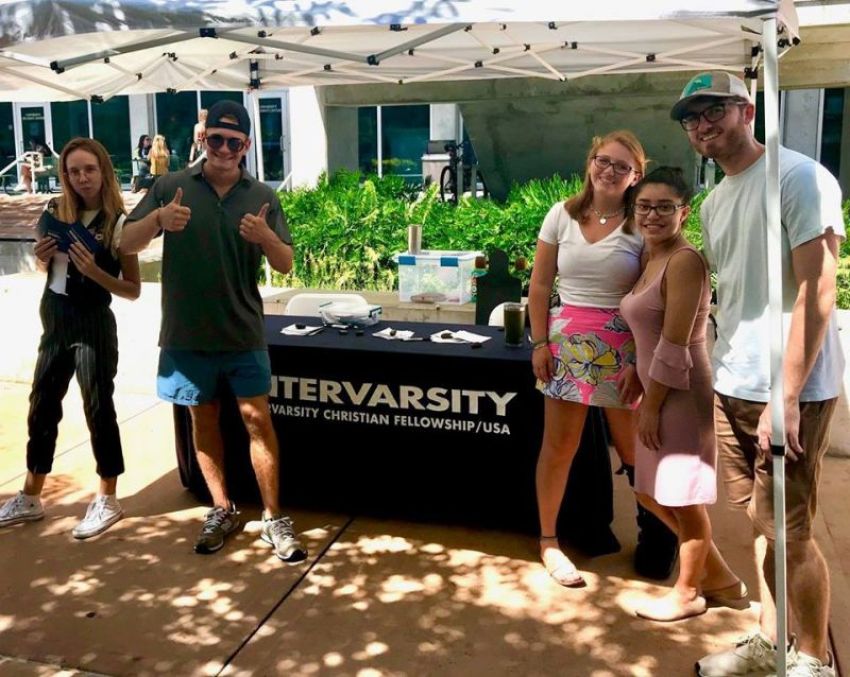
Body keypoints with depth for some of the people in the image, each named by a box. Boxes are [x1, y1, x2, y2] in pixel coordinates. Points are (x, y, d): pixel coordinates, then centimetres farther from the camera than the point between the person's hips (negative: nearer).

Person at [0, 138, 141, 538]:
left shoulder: (118, 223, -12)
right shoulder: (54, 212, 3)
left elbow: (133, 290, -11)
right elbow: (46, 269, 17)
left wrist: (94, 270, -24)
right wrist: (42, 258, -5)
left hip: (93, 323, -6)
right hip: (55, 319, 6)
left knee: (98, 409, 3)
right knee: (42, 406, 13)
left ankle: (107, 501, 18)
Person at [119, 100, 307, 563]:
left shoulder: (261, 196, 1)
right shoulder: (172, 186, -1)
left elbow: (285, 265, 0)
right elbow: (127, 244, -2)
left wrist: (267, 237, -22)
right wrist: (157, 219, -23)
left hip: (243, 332, 0)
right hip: (186, 332, 1)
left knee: (256, 419, 0)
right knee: (203, 420, 12)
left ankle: (274, 520, 11)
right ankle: (222, 511, 28)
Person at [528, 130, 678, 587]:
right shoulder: (562, 215, 2)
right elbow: (540, 284, 5)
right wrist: (540, 342, -1)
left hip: (624, 344, -1)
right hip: (567, 339, 1)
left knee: (634, 448, 11)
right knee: (559, 445, 6)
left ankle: (656, 530, 37)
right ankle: (548, 540, 22)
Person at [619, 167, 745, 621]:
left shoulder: (684, 261, -17)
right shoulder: (652, 260, 12)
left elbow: (674, 346, -20)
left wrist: (651, 405, -15)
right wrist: (645, 396, 13)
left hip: (682, 396, -10)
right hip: (661, 394, 10)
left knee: (683, 498, 6)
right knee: (651, 492, 18)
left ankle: (687, 593, 27)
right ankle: (720, 578, 34)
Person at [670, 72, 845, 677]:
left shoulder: (799, 178, -10)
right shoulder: (714, 201, 13)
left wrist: (785, 397, -19)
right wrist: (724, 376, 11)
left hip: (789, 392, -7)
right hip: (731, 387, 7)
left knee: (789, 532, 2)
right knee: (758, 521, 15)